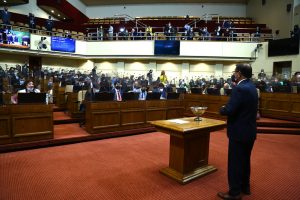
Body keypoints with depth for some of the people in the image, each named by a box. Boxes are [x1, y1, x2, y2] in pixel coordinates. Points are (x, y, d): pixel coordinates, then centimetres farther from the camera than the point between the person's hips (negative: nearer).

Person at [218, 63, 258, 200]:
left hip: (239, 132, -9)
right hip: (249, 131, 9)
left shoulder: (240, 88, -22)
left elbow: (229, 111, -26)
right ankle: (245, 187, 36)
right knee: (245, 160, 21)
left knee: (235, 162, 3)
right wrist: (227, 108, 6)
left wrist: (221, 109, -6)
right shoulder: (251, 87, 8)